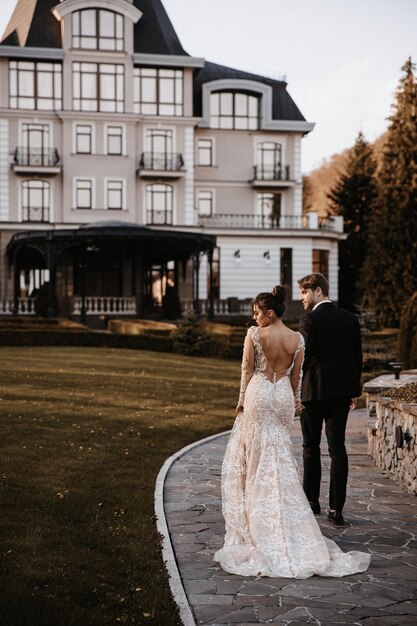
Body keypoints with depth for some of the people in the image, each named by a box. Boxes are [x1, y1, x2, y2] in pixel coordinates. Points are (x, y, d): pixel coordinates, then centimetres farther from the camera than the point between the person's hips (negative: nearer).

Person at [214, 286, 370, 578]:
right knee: (281, 458, 14)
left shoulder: (254, 335, -12)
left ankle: (258, 516, 13)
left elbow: (247, 370, -6)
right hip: (283, 397, 3)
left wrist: (242, 399, 4)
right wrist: (295, 399, 18)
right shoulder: (297, 339, -2)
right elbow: (296, 375, 5)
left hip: (258, 394, -3)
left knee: (258, 455, 8)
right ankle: (284, 517, 19)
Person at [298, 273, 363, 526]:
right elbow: (358, 357, 10)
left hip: (314, 391, -4)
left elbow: (304, 356, -17)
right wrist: (353, 390, 18)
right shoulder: (350, 319, 6)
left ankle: (312, 500, 21)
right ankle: (336, 508, 3)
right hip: (342, 391, 4)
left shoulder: (309, 319, -12)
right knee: (338, 448, 4)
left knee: (311, 447, 11)